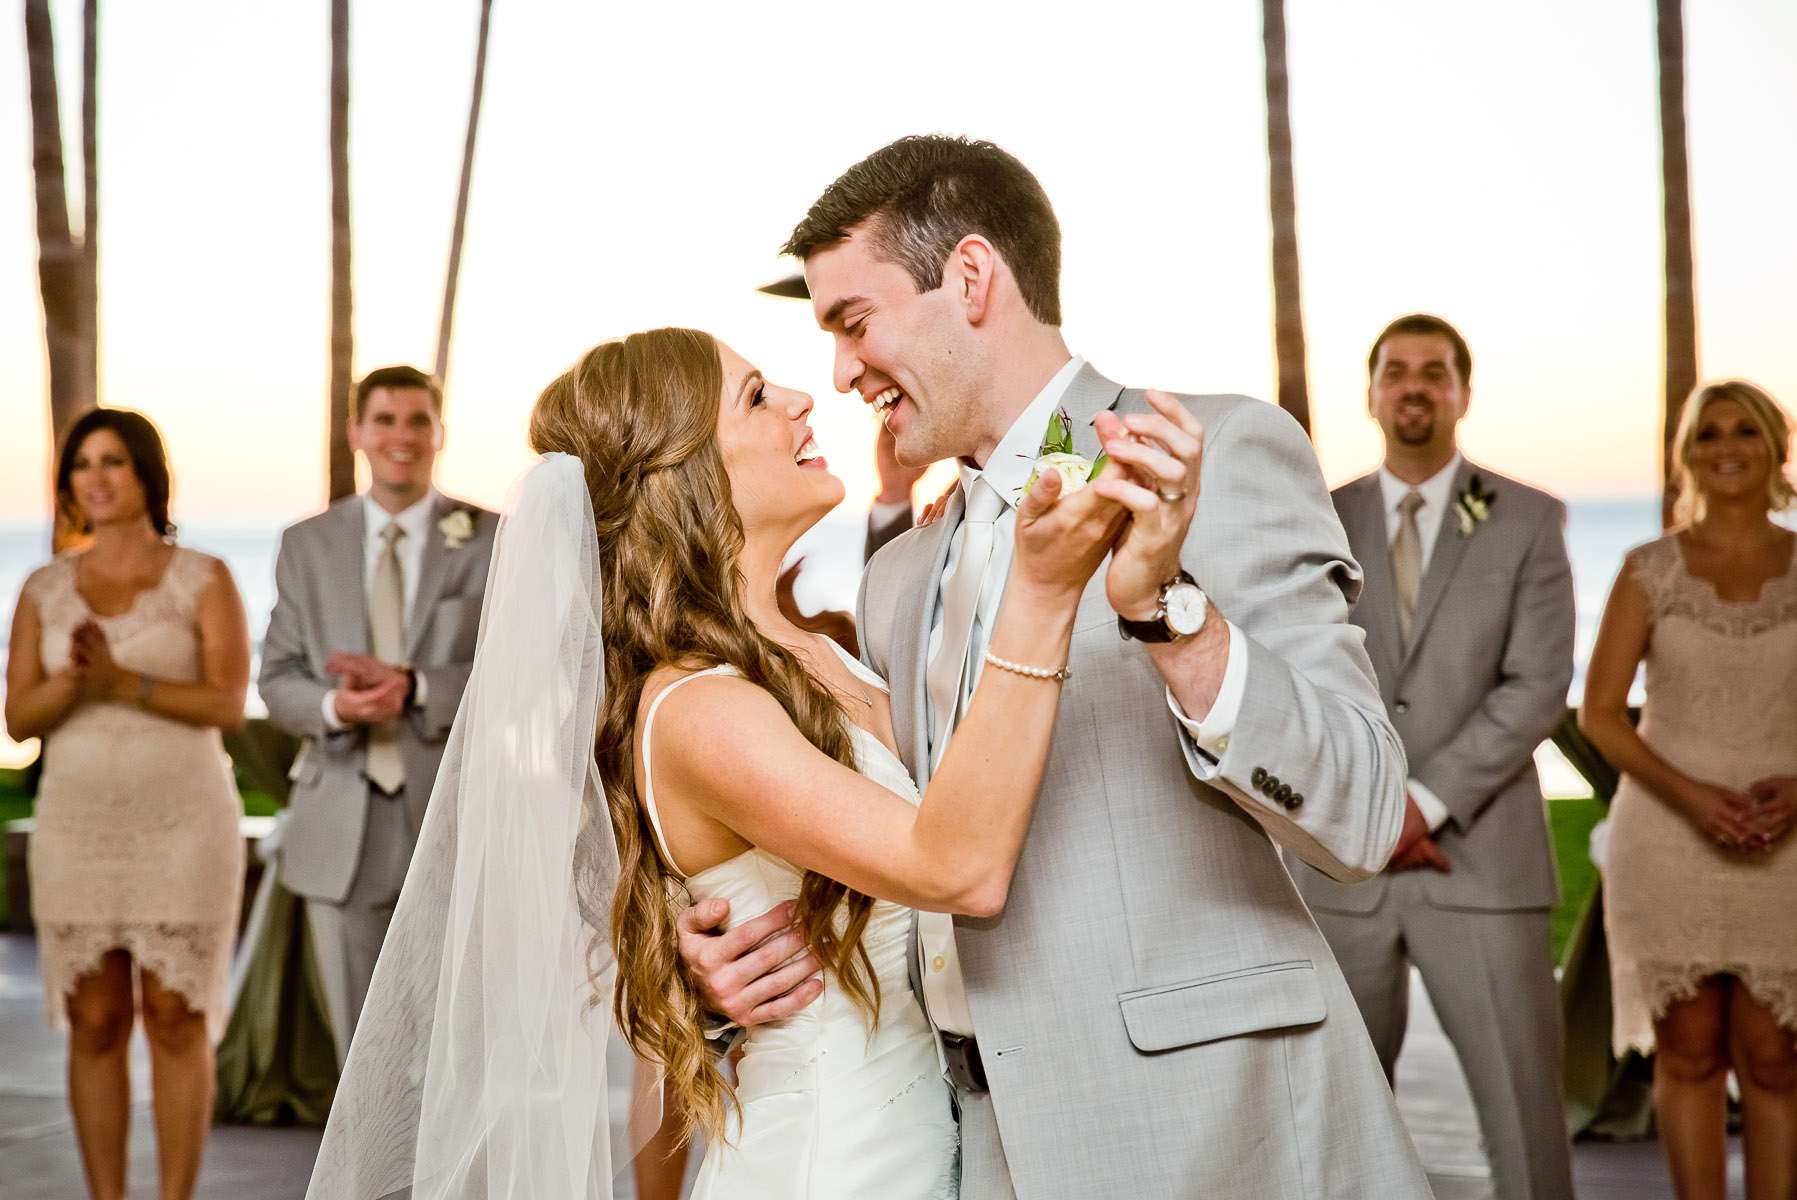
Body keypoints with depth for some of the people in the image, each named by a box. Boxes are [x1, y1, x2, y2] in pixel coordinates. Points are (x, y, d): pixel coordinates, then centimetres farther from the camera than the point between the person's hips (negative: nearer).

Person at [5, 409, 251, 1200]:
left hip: (183, 824, -3)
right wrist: (76, 679, -21)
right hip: (80, 828, 3)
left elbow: (228, 705, -12)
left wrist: (123, 682, -24)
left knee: (177, 1023, -1)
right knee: (94, 1026, 5)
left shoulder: (204, 581, -3)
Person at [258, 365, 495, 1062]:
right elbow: (278, 680, 6)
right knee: (362, 1046, 10)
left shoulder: (493, 540, 2)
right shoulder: (307, 544, 9)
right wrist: (333, 706, -16)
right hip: (343, 825, 2)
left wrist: (415, 688, -20)